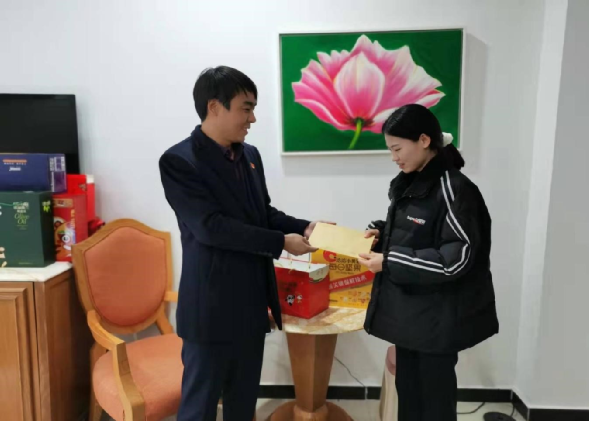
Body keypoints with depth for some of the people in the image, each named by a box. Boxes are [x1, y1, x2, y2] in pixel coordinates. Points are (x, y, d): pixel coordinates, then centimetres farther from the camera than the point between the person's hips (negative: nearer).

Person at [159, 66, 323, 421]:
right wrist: (281, 243, -20)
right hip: (212, 306, -6)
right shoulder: (178, 161, -15)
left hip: (252, 302, 7)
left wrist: (303, 227, -4)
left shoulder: (250, 155, 7)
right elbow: (211, 227, -22)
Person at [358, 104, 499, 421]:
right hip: (409, 309, 8)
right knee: (407, 386, 19)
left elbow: (457, 258, -22)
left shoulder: (453, 188, -19)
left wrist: (389, 262, -22)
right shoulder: (409, 183, 6)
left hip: (438, 316, -7)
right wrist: (380, 233, -3)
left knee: (435, 390, 10)